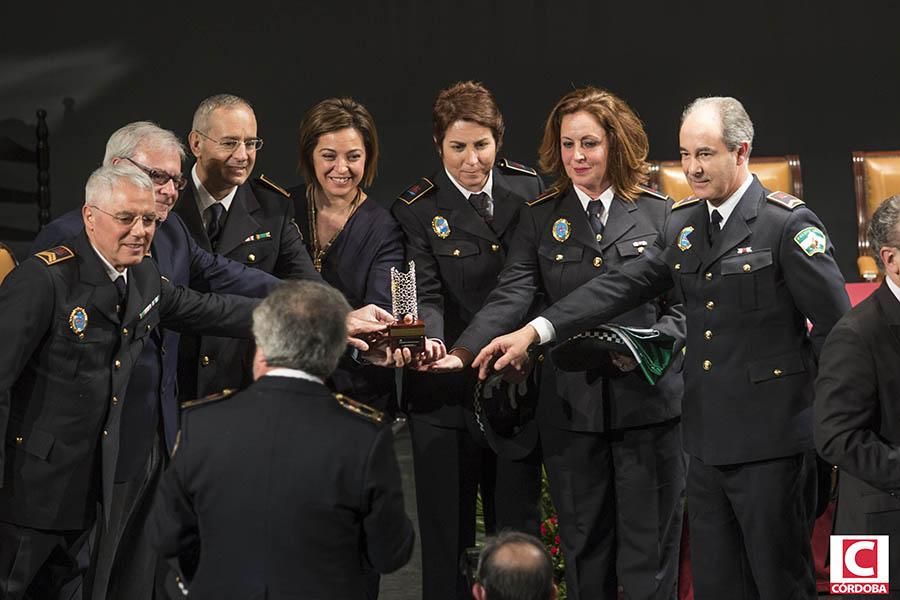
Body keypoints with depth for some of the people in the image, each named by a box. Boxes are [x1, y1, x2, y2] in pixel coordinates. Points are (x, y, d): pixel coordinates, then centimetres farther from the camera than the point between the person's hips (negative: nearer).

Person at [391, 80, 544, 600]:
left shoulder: (529, 188, 4)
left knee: (519, 530, 10)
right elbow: (427, 293, -15)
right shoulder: (417, 210, -5)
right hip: (447, 395, -3)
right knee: (448, 533, 4)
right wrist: (428, 340, -35)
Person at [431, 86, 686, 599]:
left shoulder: (658, 213, 2)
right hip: (572, 407, 2)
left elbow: (682, 305, 4)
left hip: (648, 400, -2)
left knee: (649, 554, 3)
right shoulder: (541, 219, 6)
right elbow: (510, 298, -6)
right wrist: (461, 354, -22)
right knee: (584, 551, 9)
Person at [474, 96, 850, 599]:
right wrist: (535, 331, -4)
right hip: (709, 440, 7)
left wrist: (825, 418, -6)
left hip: (772, 440, -7)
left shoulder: (788, 223, -9)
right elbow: (623, 286, 6)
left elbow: (836, 325, -9)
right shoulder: (683, 224, 11)